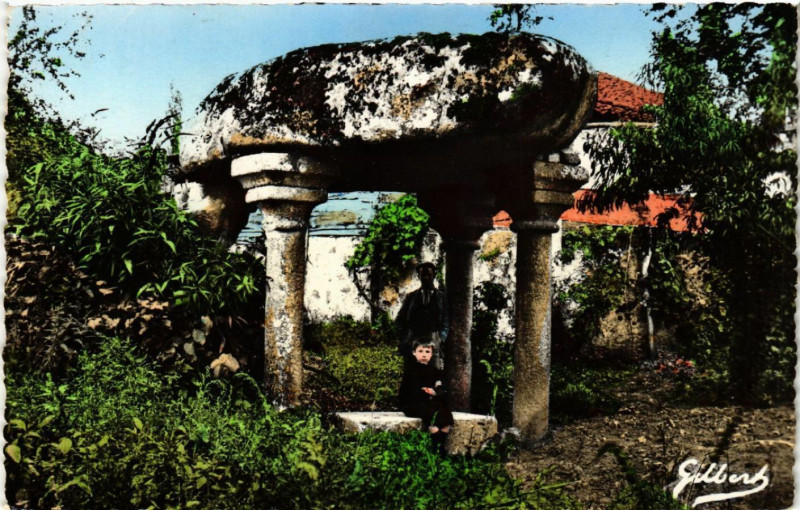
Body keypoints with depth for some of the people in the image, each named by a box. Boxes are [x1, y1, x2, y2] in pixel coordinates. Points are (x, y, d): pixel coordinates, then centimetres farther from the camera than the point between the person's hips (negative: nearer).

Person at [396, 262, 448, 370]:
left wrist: (442, 338, -4)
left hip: (434, 340, -1)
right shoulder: (411, 297, 19)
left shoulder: (442, 297, 16)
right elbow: (399, 320, 18)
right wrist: (403, 339, 4)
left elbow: (447, 320, 11)